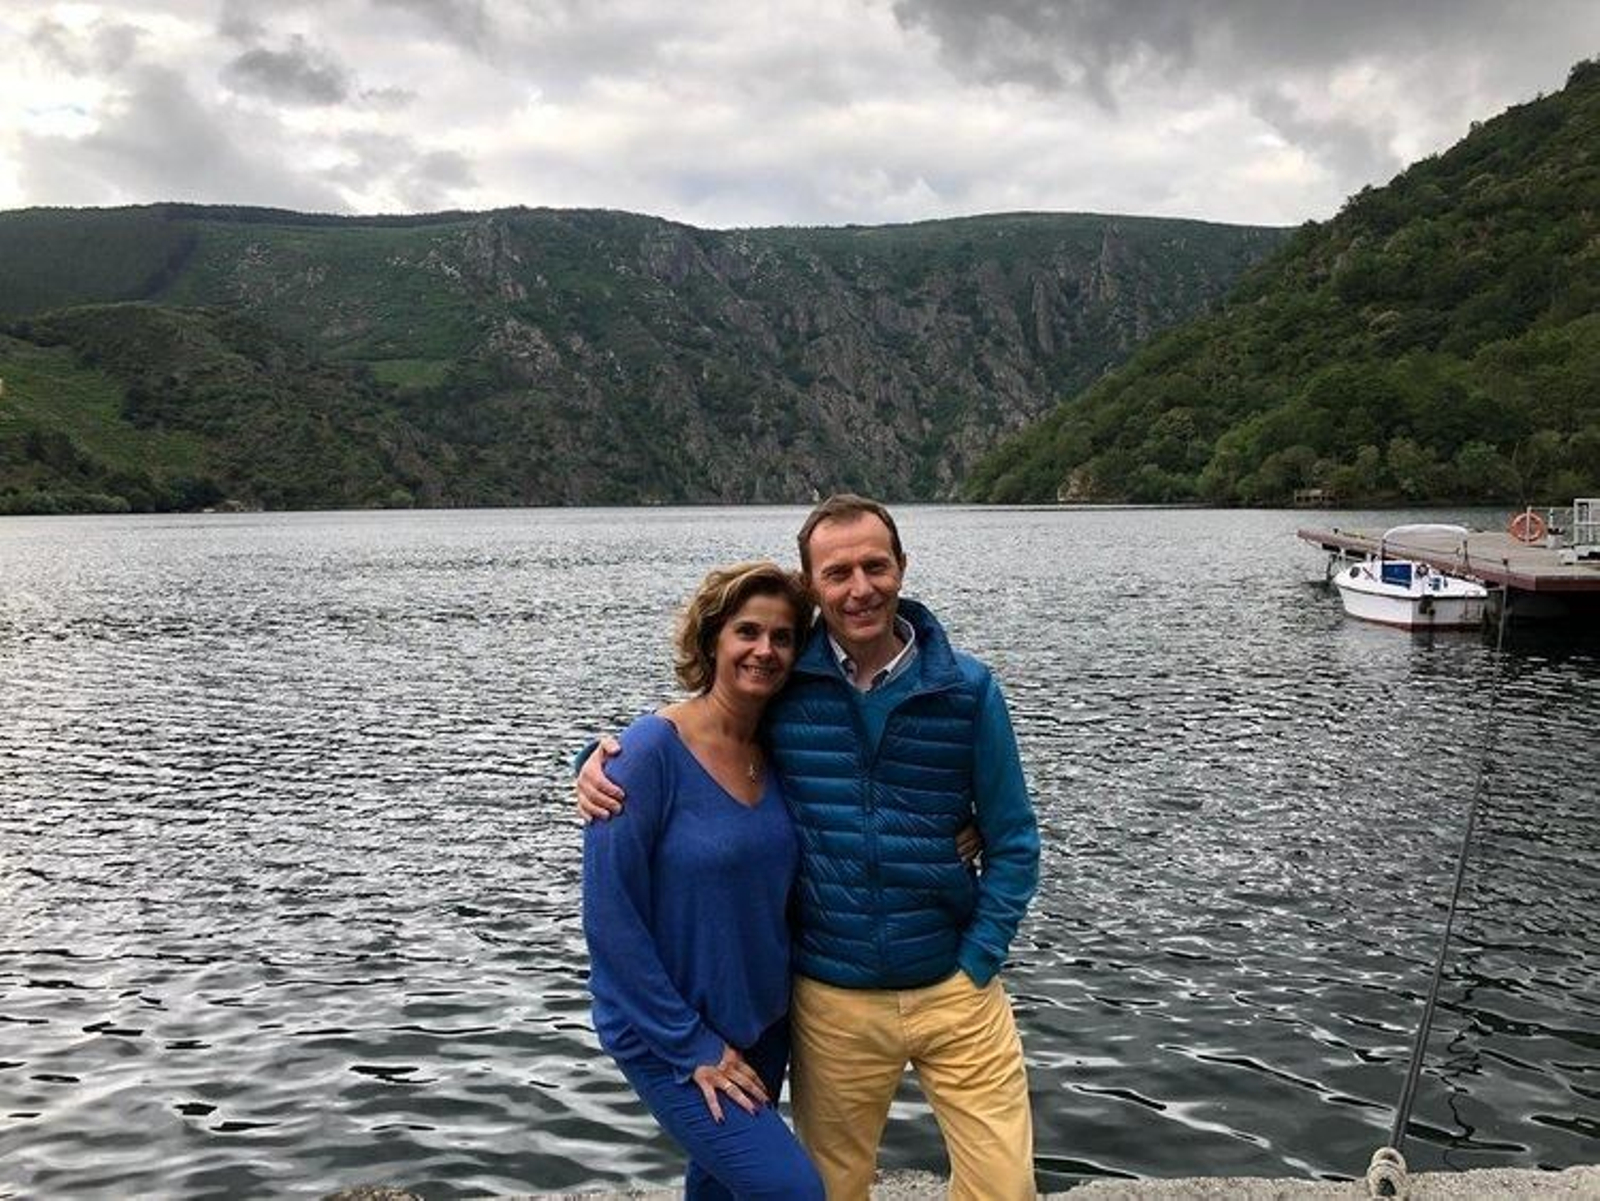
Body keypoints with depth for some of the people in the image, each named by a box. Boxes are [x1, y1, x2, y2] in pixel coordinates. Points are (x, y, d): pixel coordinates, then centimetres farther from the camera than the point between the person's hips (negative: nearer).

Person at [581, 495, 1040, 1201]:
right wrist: (602, 765, -12)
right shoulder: (779, 685, -5)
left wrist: (977, 965, -6)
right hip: (831, 1003, 1)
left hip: (955, 992, 0)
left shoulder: (966, 689, -5)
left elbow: (1012, 843, 1)